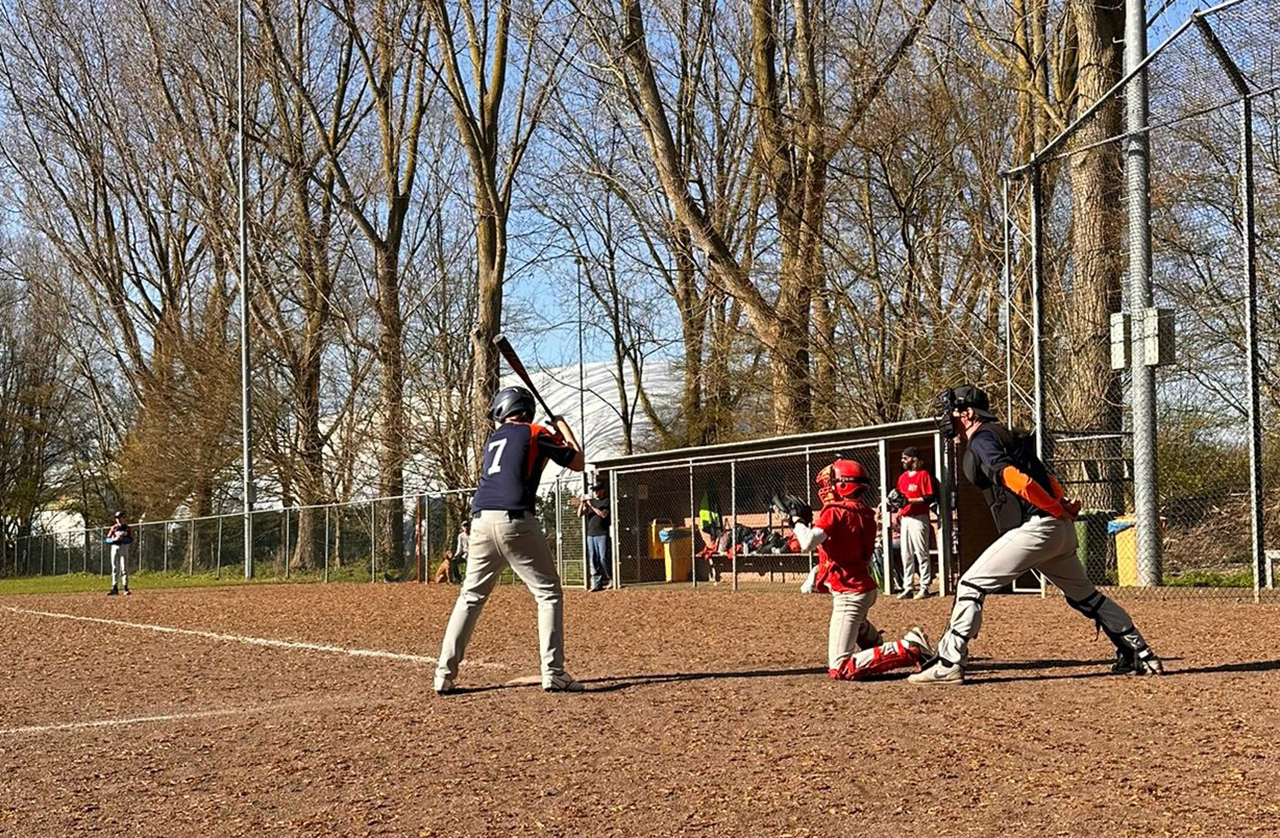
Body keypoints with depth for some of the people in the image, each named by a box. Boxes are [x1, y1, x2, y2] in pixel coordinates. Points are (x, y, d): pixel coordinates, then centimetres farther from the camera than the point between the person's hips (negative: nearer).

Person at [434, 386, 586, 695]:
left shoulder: (494, 439, 22)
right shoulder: (535, 434, 6)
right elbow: (577, 462, 12)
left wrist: (552, 440, 34)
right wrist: (564, 428, 26)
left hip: (481, 522, 5)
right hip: (515, 520, -5)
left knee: (470, 597, 13)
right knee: (549, 593, 4)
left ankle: (445, 674, 6)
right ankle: (553, 673, -4)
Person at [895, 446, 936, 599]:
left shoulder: (923, 475, -7)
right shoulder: (902, 477, 16)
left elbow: (929, 498, -13)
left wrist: (910, 500, -21)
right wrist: (898, 516, 15)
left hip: (918, 519, -7)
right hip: (904, 519, 8)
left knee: (921, 553, -4)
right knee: (906, 555, 8)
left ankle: (925, 587, -1)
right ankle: (907, 587, 11)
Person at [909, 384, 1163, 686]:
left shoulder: (981, 439, -6)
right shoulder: (1006, 436, 24)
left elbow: (1012, 477, -21)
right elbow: (1046, 477, 20)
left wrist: (1058, 510, -17)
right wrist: (1064, 504, 3)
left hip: (1036, 526, -10)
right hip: (1061, 528, 10)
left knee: (971, 585, -7)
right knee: (1085, 595, 23)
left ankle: (948, 664, -11)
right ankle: (1140, 653, 27)